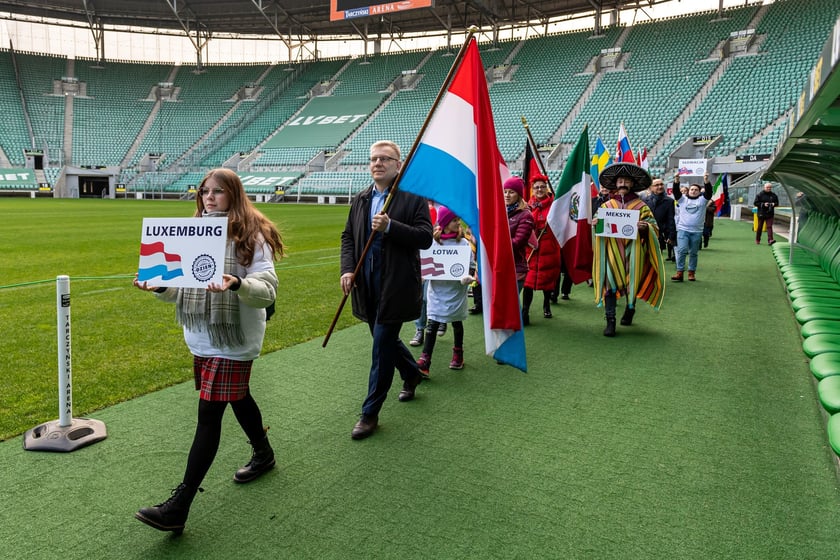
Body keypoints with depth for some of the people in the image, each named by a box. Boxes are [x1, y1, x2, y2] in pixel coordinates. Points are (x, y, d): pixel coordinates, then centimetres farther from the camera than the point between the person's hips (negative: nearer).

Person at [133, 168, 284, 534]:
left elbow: (267, 291, -18)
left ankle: (178, 507, -2)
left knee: (209, 413, -6)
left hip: (232, 340, -7)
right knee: (237, 398, 21)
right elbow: (183, 289, 14)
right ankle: (263, 454, 45)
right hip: (201, 338, 7)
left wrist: (237, 285, -36)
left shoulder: (251, 236, -10)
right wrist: (159, 285, -5)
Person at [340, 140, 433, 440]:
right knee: (385, 339, 20)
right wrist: (347, 269, -2)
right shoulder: (360, 199, 11)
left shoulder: (413, 198, -8)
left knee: (382, 346, -2)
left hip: (396, 285, -6)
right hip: (367, 284, 7)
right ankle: (411, 374, 49)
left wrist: (390, 227, -26)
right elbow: (348, 236, 13)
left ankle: (370, 413, 10)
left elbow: (426, 238, -15)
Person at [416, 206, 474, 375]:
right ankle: (424, 361, -7)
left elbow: (470, 265, -4)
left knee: (457, 323, 16)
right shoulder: (433, 241, -2)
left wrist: (468, 277, -24)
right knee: (432, 323, -6)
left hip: (456, 290, 0)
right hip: (436, 290, 0)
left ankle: (458, 354, 36)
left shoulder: (463, 243, -5)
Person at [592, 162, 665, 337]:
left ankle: (629, 310, 33)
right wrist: (596, 223, -7)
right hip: (612, 250, 0)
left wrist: (645, 227, -19)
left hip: (632, 250, 0)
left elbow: (654, 227, 3)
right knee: (610, 282, -9)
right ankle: (610, 321, -8)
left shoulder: (641, 206, 6)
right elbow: (598, 223, 16)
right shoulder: (606, 205, 12)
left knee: (632, 282, 7)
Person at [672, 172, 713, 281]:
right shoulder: (682, 199, 9)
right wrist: (676, 181, -21)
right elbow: (676, 192, -4)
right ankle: (679, 272, -10)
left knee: (693, 253, 7)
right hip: (683, 229, -1)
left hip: (697, 231, 1)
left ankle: (691, 272, 15)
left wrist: (706, 181, -23)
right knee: (682, 250, -11)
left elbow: (708, 192, -7)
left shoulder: (702, 200, 9)